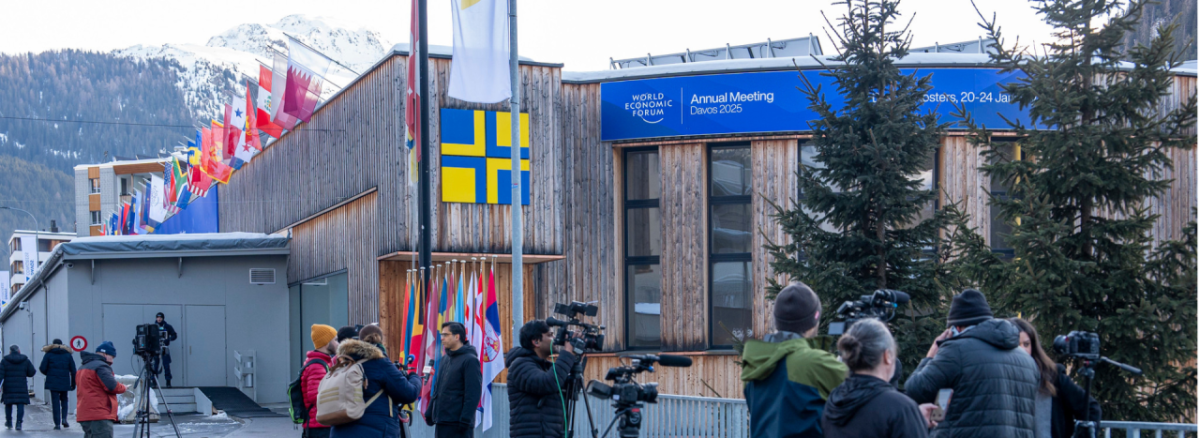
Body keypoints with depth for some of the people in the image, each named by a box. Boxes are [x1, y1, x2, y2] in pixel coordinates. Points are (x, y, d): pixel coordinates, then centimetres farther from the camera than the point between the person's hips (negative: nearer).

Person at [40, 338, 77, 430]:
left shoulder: (48, 354, 3)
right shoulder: (68, 355, 8)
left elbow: (43, 368, -2)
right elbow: (73, 371, 5)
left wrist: (48, 374, 20)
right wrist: (73, 384, 11)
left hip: (52, 382, -1)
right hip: (65, 382, 1)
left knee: (55, 402, 1)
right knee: (64, 400, 17)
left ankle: (57, 424, -3)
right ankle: (64, 418, -2)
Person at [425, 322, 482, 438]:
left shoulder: (470, 360, -9)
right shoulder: (445, 359, 17)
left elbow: (473, 395, -15)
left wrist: (465, 420, -20)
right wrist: (430, 413, 16)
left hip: (457, 424, -8)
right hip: (441, 423, 9)